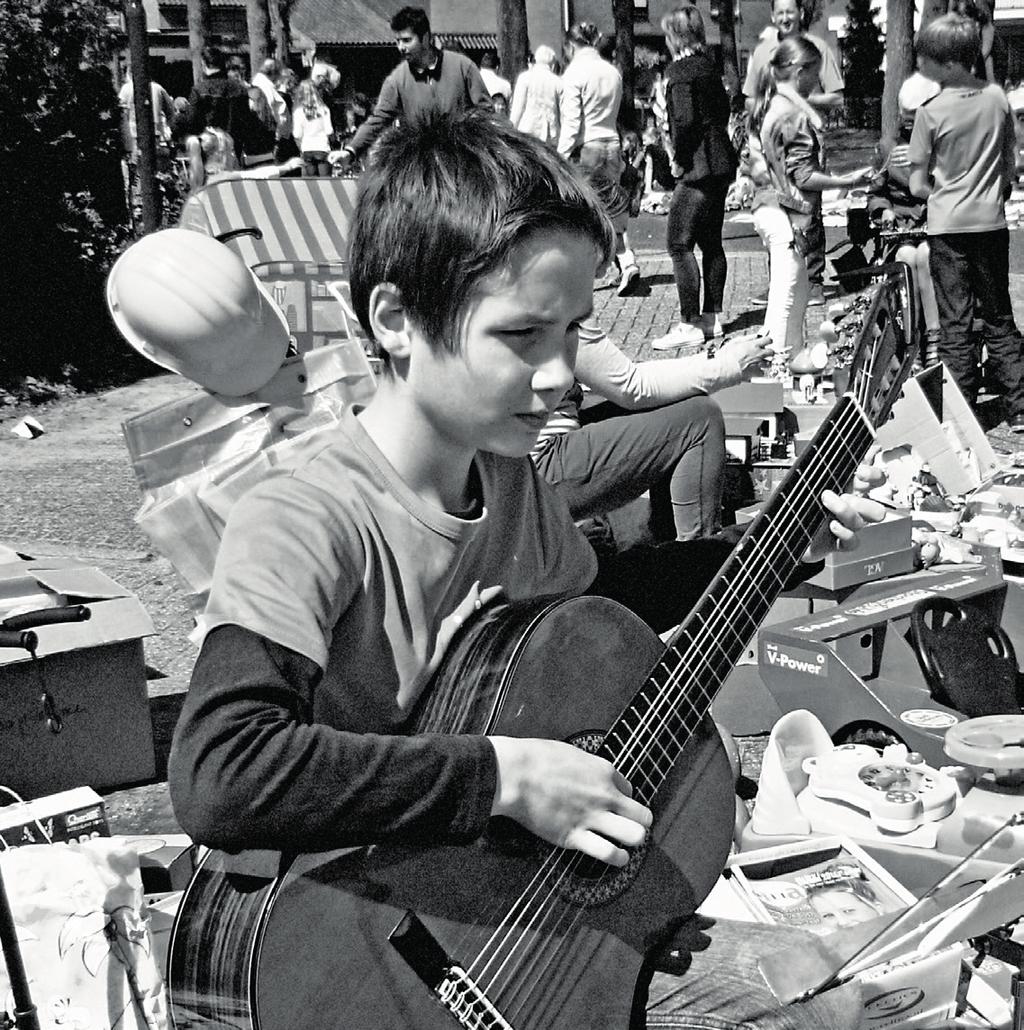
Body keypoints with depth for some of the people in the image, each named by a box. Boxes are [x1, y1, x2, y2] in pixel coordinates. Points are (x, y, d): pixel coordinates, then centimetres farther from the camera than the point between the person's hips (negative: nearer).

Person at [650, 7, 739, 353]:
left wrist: (680, 158, -10)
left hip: (697, 168, -9)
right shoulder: (708, 65, 12)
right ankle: (712, 317, 20)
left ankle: (690, 325, -6)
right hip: (720, 164, 9)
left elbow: (685, 120, -23)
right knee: (711, 242, 14)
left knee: (679, 245, -6)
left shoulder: (679, 70, -13)